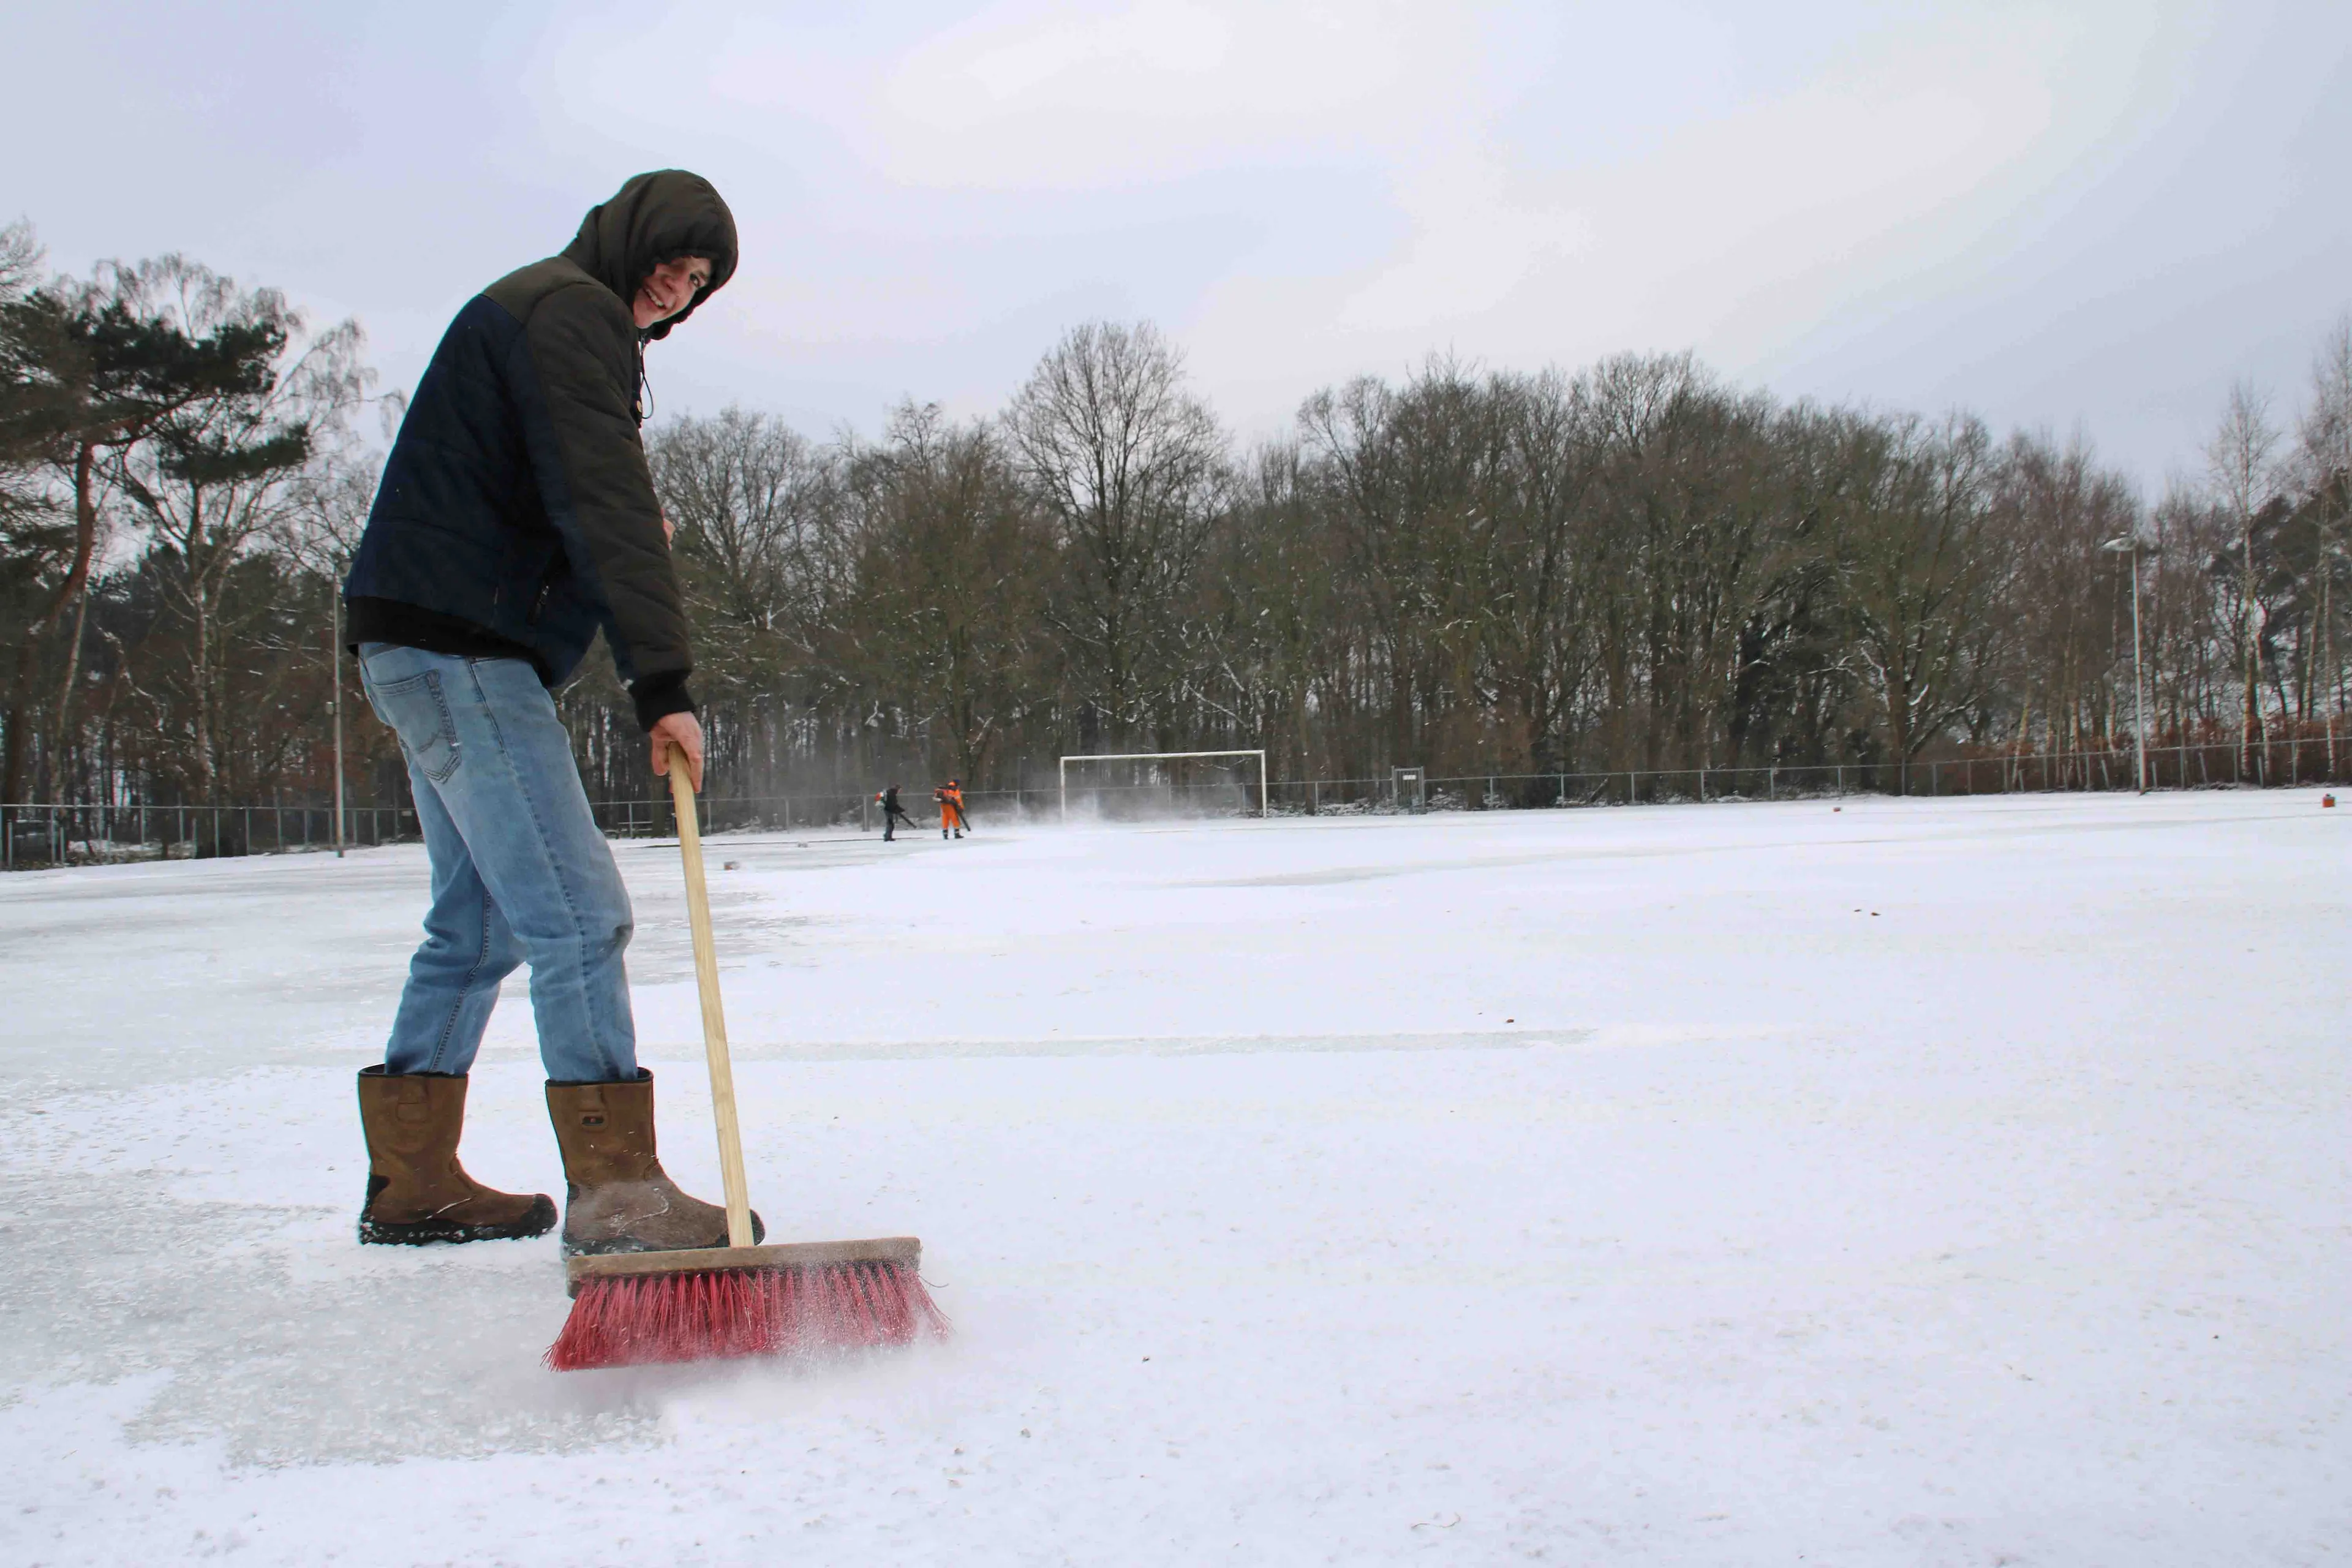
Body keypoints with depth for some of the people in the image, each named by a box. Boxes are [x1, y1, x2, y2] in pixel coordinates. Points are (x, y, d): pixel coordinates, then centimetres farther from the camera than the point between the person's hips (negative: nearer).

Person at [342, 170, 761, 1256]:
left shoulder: (538, 313, 25)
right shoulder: (571, 310, -9)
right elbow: (604, 504, -20)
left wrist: (628, 526, 9)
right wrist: (664, 684, -24)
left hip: (435, 654, 11)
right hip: (458, 649, -11)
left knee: (476, 923, 13)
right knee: (578, 913, -14)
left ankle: (411, 1181, 18)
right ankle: (615, 1191, -14)